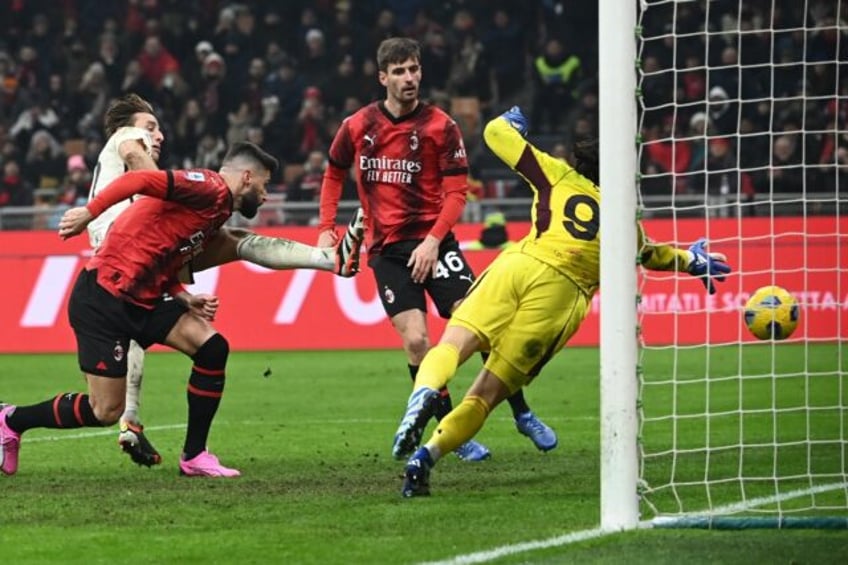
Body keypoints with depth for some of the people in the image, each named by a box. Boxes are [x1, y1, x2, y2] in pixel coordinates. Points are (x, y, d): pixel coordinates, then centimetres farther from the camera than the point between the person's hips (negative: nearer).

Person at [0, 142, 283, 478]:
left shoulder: (217, 211, 18)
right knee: (106, 411, -4)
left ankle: (194, 456, 6)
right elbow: (140, 181, -26)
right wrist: (89, 213, -31)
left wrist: (187, 300, 2)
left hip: (142, 300, 9)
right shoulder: (211, 188, -12)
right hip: (103, 297, -9)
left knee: (213, 349, -3)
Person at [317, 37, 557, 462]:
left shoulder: (440, 126, -3)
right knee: (415, 340, -13)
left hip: (433, 243, -1)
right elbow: (334, 173, 20)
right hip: (386, 248, 1)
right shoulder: (358, 126, 3)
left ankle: (522, 415, 6)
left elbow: (456, 189, -5)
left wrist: (434, 240, -16)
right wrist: (326, 228, 11)